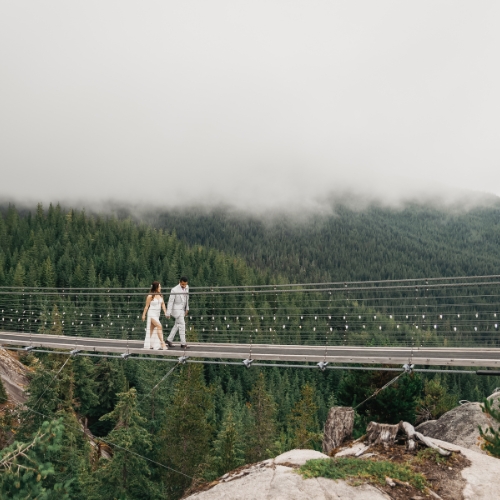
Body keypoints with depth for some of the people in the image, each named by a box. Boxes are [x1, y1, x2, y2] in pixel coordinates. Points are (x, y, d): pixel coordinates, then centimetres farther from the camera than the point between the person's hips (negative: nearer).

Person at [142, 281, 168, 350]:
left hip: (157, 314, 7)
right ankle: (162, 343, -21)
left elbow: (163, 304, 6)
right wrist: (144, 315, -1)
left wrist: (165, 312, -5)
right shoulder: (150, 296, -12)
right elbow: (146, 306, -6)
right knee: (159, 326, -19)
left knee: (152, 329, 13)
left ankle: (148, 345, 21)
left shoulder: (160, 295, 6)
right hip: (152, 313, -7)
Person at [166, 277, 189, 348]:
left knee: (177, 325, 13)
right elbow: (170, 301, -15)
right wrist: (168, 313, -15)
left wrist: (187, 308, 13)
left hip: (182, 309, 7)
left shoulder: (187, 287, 1)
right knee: (182, 325, -12)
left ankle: (169, 340, 25)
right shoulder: (174, 290, -18)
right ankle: (183, 343, -9)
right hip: (176, 309, -7)